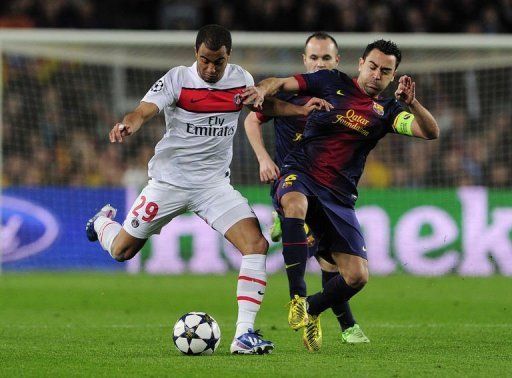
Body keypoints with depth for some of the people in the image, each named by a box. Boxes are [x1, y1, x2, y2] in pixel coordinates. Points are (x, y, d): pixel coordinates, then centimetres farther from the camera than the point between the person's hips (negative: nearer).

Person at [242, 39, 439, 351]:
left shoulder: (387, 111, 9)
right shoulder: (332, 82, 5)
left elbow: (430, 132, -4)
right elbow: (281, 83, 4)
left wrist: (411, 103, -23)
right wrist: (263, 90, -20)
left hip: (339, 196, 3)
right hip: (300, 174, -3)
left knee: (358, 276, -7)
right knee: (295, 204, -41)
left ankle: (312, 310, 24)